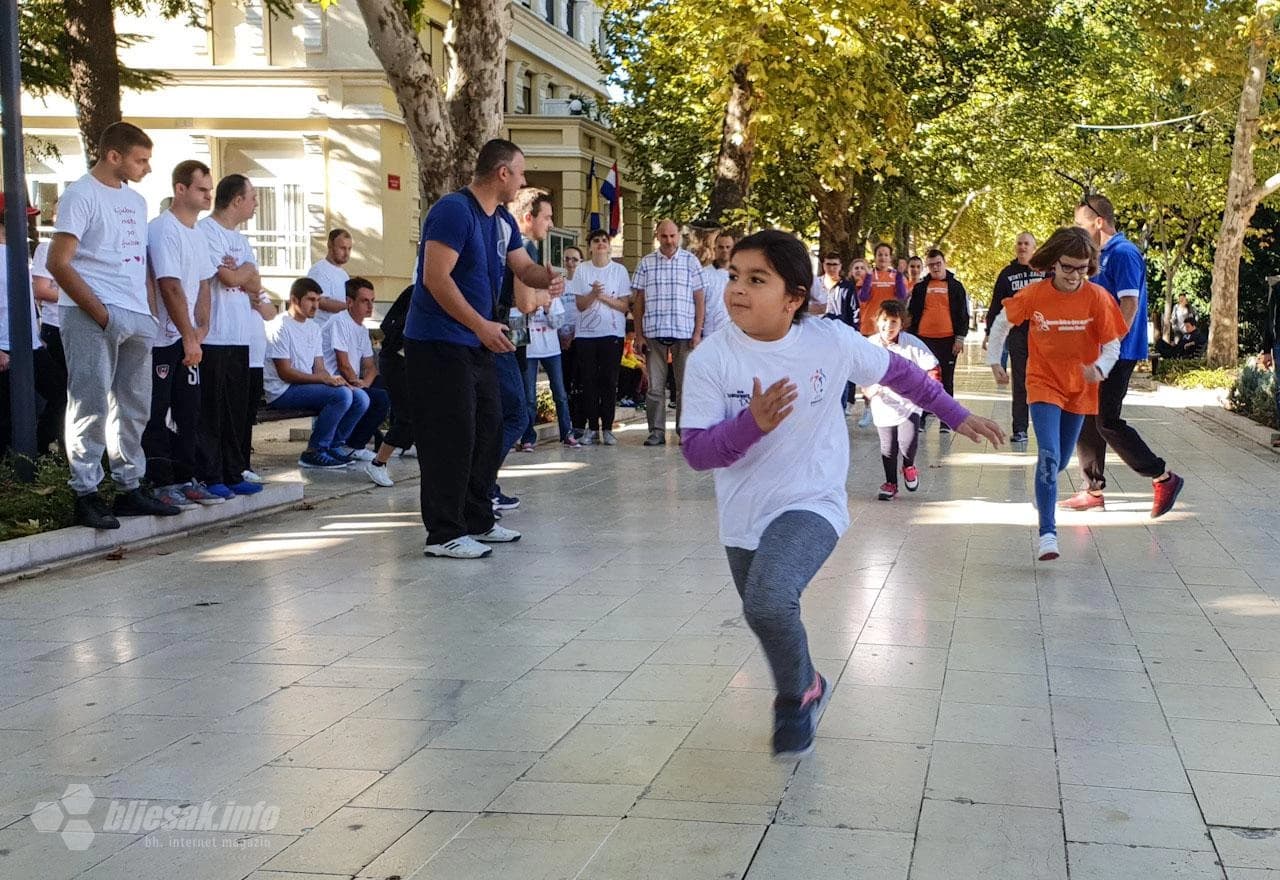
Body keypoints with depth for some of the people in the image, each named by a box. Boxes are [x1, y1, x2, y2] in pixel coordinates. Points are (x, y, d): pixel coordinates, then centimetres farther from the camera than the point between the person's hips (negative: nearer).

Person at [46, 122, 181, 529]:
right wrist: (100, 313, -15)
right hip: (93, 317, -8)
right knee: (91, 406, -6)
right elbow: (59, 263, -11)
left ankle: (129, 488, 20)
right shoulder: (81, 195, -5)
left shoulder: (135, 200, 19)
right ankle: (86, 494, -1)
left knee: (134, 407, 11)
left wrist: (149, 309, 8)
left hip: (137, 319, 8)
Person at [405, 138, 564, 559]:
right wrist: (482, 325, -25)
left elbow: (524, 267, 18)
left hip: (478, 345, 10)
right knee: (451, 437, -8)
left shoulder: (503, 221, 12)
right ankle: (443, 534, -2)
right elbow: (435, 277, -24)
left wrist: (547, 279, -7)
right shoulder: (454, 210, -17)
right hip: (439, 345, -10)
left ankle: (478, 521, 26)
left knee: (487, 431, 14)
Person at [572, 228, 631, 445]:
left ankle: (607, 428, 4)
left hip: (612, 333, -1)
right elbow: (580, 305, 1)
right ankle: (592, 427, 7)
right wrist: (593, 294, -17)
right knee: (589, 381, 0)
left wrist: (605, 297, -13)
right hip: (586, 333, 1)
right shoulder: (582, 270, 5)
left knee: (609, 381, -2)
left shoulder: (619, 270, 4)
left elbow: (625, 305, 0)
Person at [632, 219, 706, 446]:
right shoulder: (646, 263, 8)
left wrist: (698, 332, -3)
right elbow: (638, 300, 9)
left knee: (685, 386, 2)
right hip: (654, 333, 1)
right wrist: (638, 334, 3)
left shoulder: (691, 261, 5)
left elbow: (700, 299, 4)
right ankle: (656, 432, 8)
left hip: (684, 334, -1)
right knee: (655, 387, 2)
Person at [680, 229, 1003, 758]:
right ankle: (806, 687, 54)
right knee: (766, 619, 20)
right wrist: (753, 422, -32)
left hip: (812, 505, -3)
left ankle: (796, 695, 1)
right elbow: (696, 451, -16)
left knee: (769, 599, -29)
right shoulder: (711, 358, -14)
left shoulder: (833, 342, -13)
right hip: (743, 521, 3)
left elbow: (897, 371, 6)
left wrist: (956, 416, 13)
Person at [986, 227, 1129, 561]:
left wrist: (1100, 368, -29)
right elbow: (1002, 323, 4)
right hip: (1043, 384, -2)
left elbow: (1112, 345, -8)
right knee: (1049, 455, -18)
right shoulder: (1034, 294, -14)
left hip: (1079, 388, 2)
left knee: (1061, 460, 14)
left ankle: (1044, 491, 48)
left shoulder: (1097, 298, -13)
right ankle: (1048, 533, -20)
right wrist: (994, 361, 9)